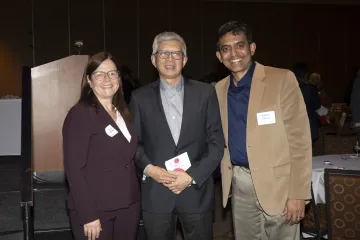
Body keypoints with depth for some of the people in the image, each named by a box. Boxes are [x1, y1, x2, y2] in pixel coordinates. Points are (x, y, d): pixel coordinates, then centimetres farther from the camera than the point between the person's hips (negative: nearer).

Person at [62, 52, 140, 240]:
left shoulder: (123, 113, 10)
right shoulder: (80, 114, -11)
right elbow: (74, 168, -16)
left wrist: (135, 196, 5)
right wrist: (88, 215, -19)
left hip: (129, 205, 6)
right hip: (96, 209, -6)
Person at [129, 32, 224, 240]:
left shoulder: (205, 92, 1)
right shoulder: (140, 97, 4)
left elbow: (217, 142, -1)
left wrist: (192, 176, -10)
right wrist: (148, 168, -11)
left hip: (197, 191, 0)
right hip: (156, 194, 0)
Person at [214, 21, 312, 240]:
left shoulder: (282, 79, -9)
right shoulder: (219, 89, 7)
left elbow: (299, 138, -11)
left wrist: (298, 194, -15)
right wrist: (228, 178, 3)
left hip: (277, 183, -4)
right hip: (239, 185, 5)